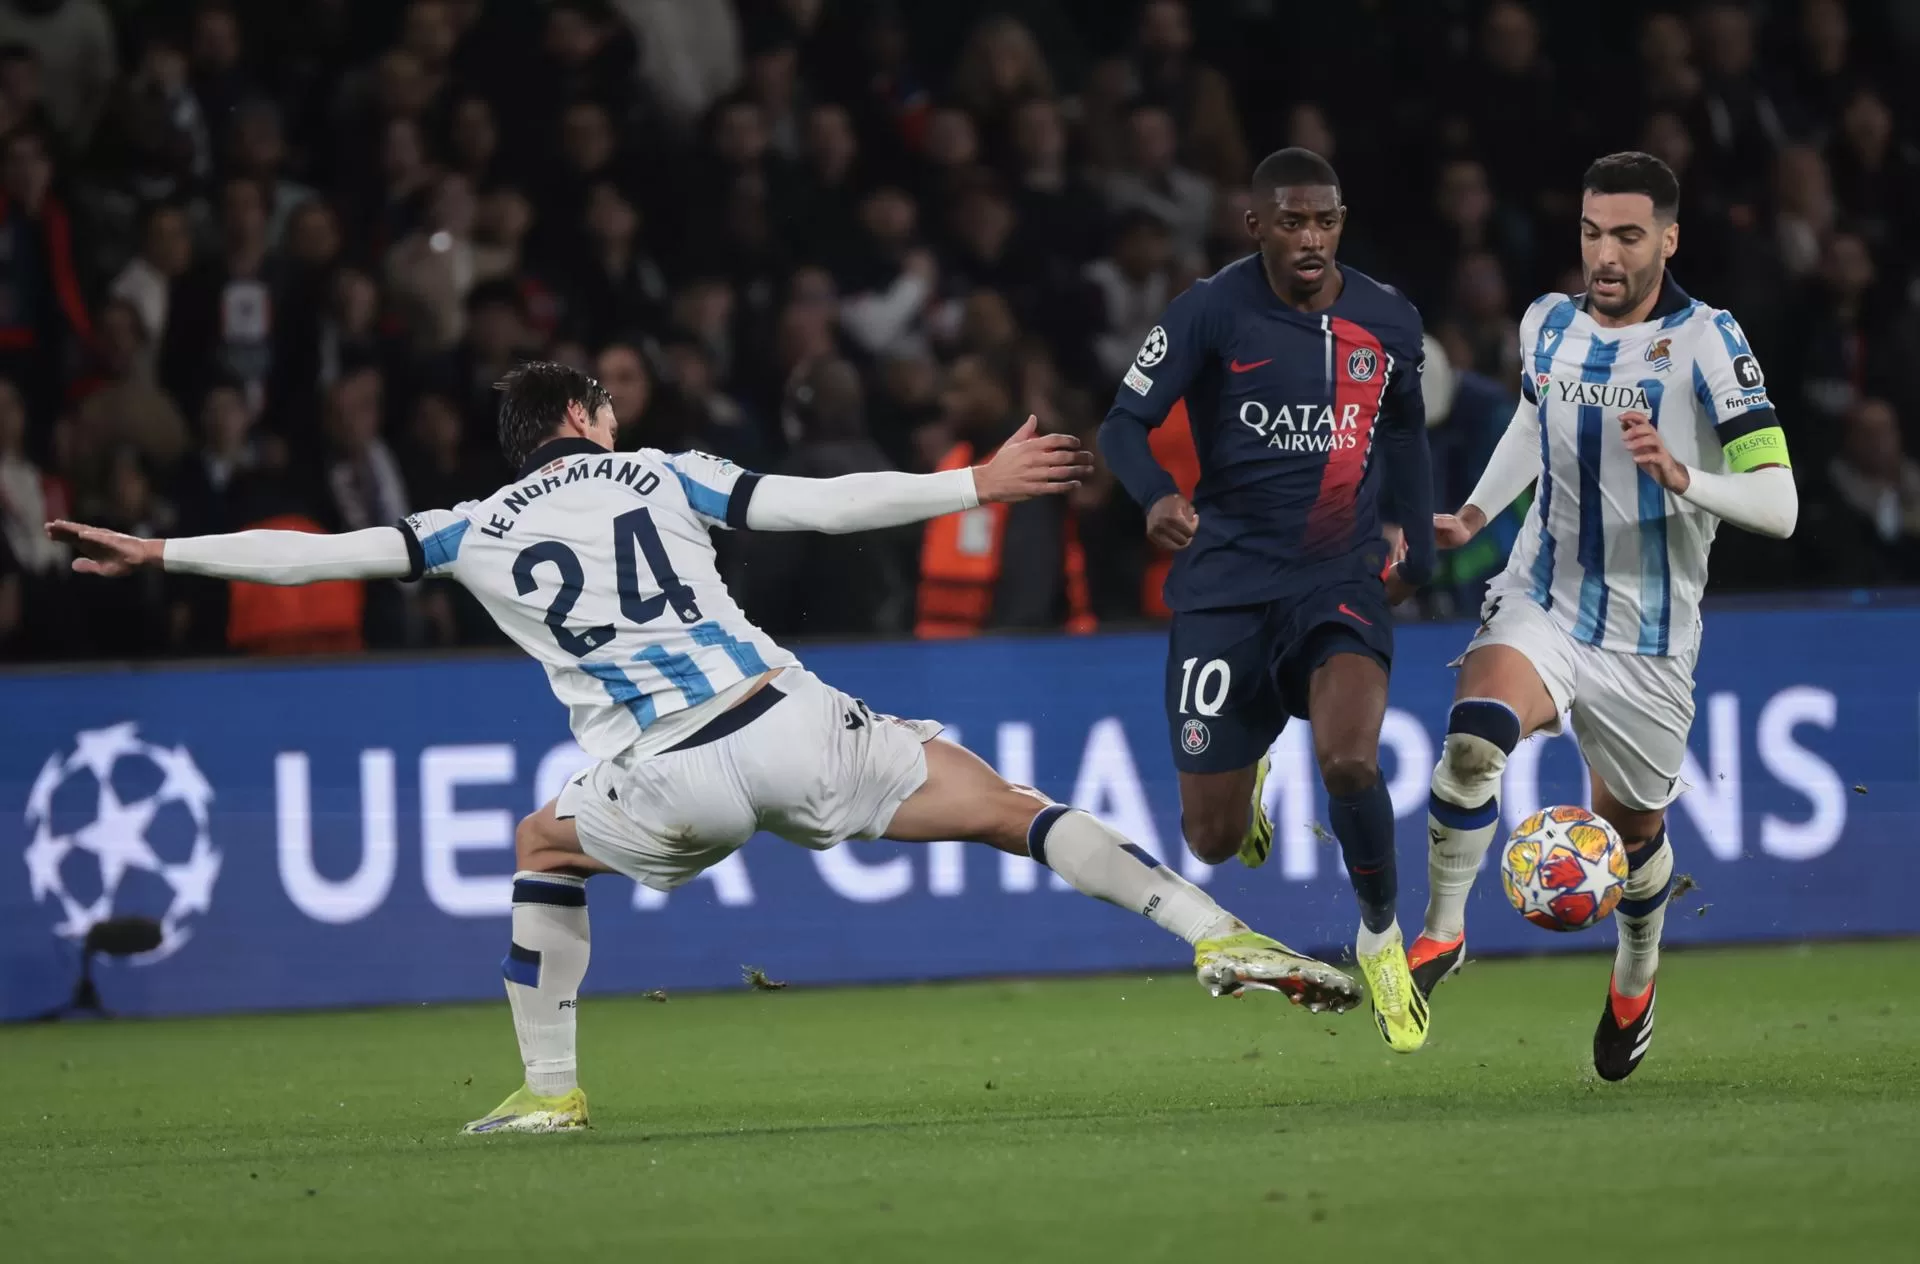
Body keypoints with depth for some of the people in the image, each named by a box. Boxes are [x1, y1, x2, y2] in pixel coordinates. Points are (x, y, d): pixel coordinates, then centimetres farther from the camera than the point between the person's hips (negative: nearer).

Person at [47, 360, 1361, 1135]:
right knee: (1007, 806, 6)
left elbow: (312, 553, 16)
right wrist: (976, 483, 15)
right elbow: (831, 502, 8)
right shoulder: (660, 474, 15)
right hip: (793, 726, 0)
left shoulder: (477, 532, 16)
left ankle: (550, 1089, 24)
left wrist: (160, 552, 26)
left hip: (677, 783, 0)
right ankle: (1217, 931, -10)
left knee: (545, 845, 31)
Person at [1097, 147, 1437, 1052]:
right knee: (1211, 841, 0)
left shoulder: (1388, 321, 3)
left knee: (1349, 760, -27)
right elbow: (1124, 423, -10)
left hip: (1342, 577, 1)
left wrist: (1417, 544, 19)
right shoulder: (1211, 313, -8)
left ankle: (1382, 938, 1)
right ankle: (1244, 775, 41)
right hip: (1227, 579, -1)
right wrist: (1156, 496, -31)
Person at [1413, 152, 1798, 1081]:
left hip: (1647, 643, -2)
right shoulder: (1546, 327, 1)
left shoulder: (1706, 342, -13)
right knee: (1476, 735, -30)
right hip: (1541, 607, 2)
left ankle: (1635, 979, 45)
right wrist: (1476, 512, 14)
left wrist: (1682, 477, -36)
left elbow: (1777, 504, -19)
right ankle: (1442, 932, -15)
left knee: (1633, 830, 14)